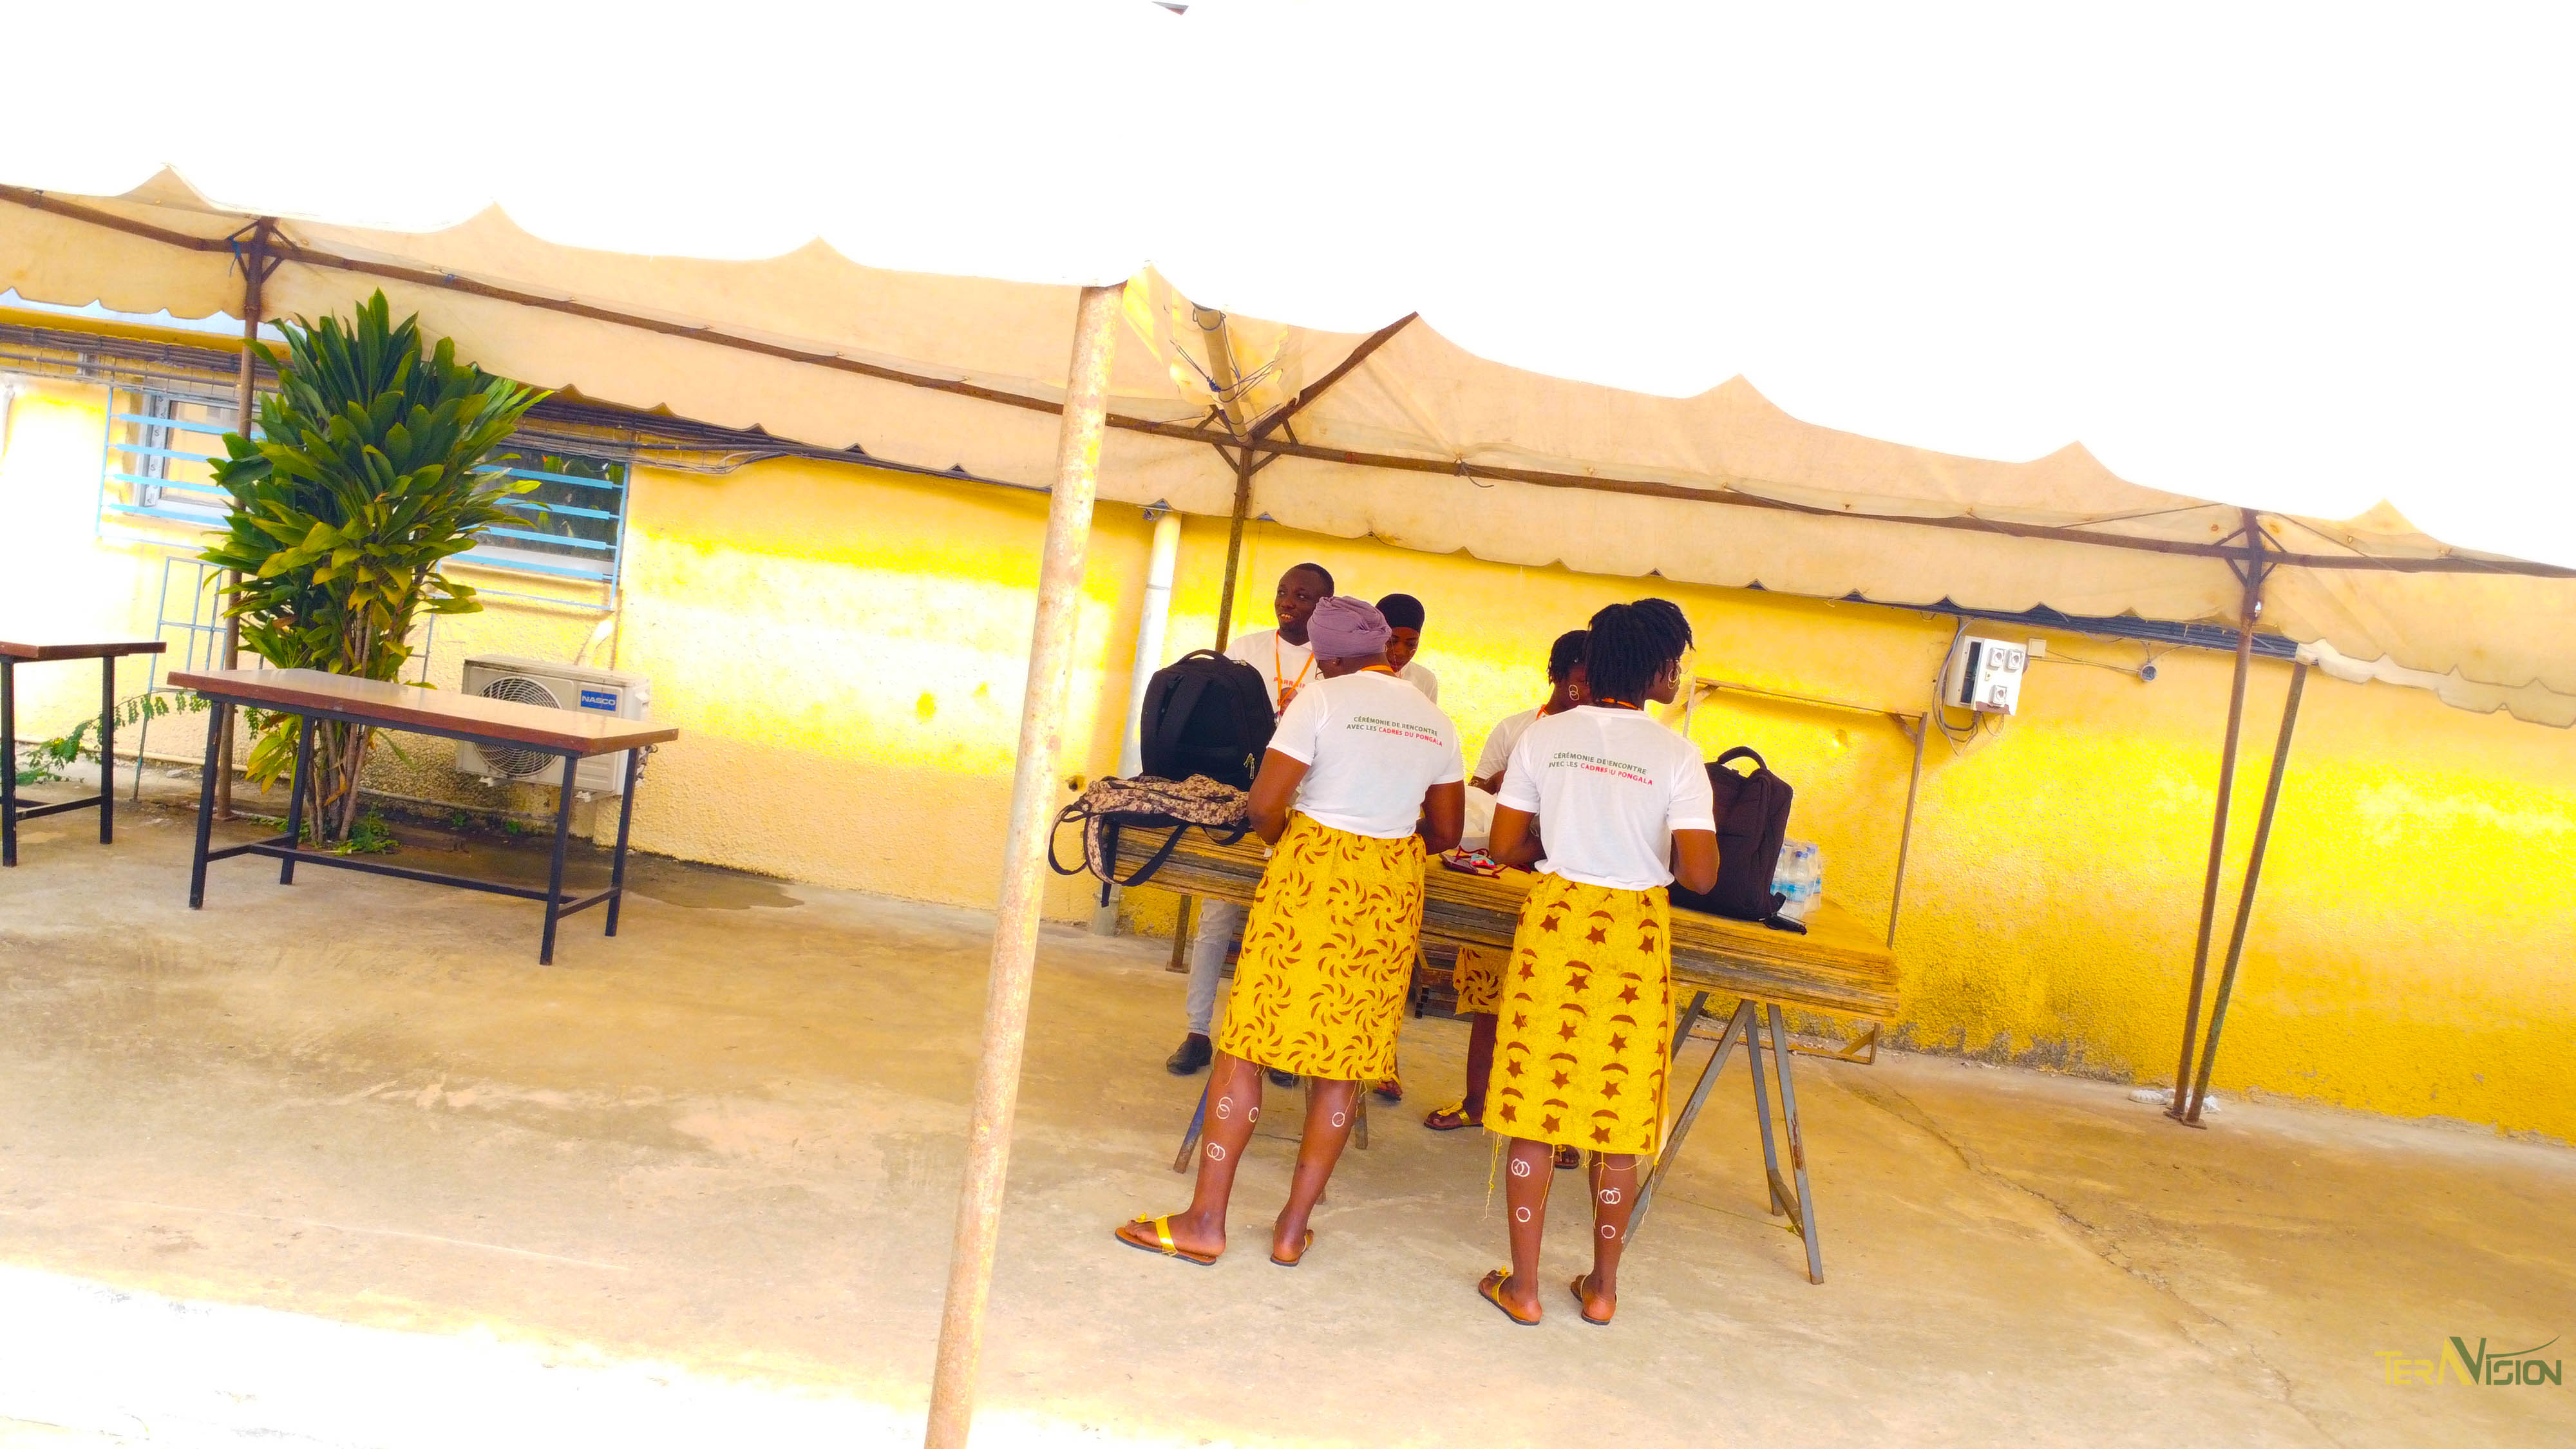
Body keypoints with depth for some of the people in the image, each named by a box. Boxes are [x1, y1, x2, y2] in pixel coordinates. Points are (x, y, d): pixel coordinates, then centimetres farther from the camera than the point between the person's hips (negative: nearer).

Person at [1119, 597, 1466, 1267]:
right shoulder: (1437, 722, 9)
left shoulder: (1322, 698, -6)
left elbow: (1264, 804, -11)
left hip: (1313, 873, -5)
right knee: (1346, 1059, 10)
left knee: (1247, 1043, 3)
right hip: (1393, 889, 5)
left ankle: (1205, 1221, 7)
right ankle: (1293, 1229, 16)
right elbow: (1445, 832, 13)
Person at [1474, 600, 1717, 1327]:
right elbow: (1699, 873, -13)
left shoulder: (1544, 737, -2)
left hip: (1556, 921, 1)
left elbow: (1504, 845, 0)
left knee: (1535, 1104, 7)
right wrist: (1651, 853, 8)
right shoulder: (1675, 756, -8)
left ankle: (1522, 1285, 12)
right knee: (1620, 1114, 11)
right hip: (1635, 935, -1)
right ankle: (1602, 1286, 23)